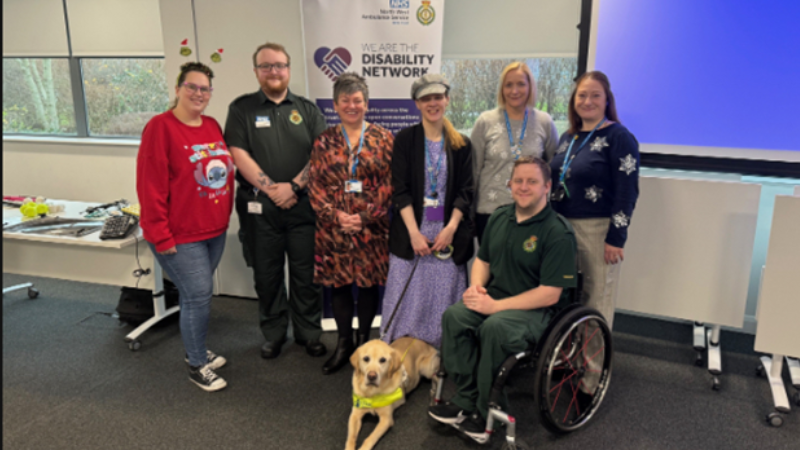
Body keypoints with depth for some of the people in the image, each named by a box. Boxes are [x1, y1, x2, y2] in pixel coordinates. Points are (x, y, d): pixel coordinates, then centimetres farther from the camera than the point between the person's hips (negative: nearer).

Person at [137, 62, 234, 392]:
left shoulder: (213, 126, 8)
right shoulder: (160, 127, -13)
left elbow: (225, 173, 17)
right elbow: (150, 186, -15)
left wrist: (225, 215, 13)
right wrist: (161, 235, -16)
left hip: (215, 230, 7)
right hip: (180, 235, -6)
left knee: (198, 294, 18)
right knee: (198, 296, -3)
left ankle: (196, 349, 36)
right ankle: (197, 366, 15)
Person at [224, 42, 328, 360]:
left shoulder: (307, 110, 10)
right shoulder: (242, 108, 6)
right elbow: (239, 154, -4)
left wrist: (294, 185, -12)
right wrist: (271, 188, -12)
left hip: (302, 205, 1)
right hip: (259, 208, 0)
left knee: (306, 274, 5)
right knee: (266, 275, 9)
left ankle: (309, 333, 22)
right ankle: (273, 334, 26)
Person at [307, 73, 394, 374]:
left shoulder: (383, 138, 2)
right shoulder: (324, 141, 7)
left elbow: (389, 183, -3)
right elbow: (315, 186, 3)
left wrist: (365, 216, -12)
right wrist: (336, 216, -10)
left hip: (372, 228, -1)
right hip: (333, 228, 2)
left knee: (369, 284, 7)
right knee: (339, 284, 8)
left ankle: (363, 342, 24)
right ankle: (343, 344, 22)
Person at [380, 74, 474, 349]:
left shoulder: (461, 144, 8)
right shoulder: (405, 139, 3)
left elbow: (466, 191, 5)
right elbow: (400, 190, -2)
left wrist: (450, 228, -9)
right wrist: (414, 233, -11)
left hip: (448, 232, 1)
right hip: (411, 231, -1)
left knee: (444, 298, 4)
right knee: (407, 298, 1)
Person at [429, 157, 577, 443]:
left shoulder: (558, 232, -15)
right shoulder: (500, 217, 7)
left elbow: (549, 294, -19)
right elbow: (483, 260, 20)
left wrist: (496, 306, -22)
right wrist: (476, 286, -3)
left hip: (538, 309, -6)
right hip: (495, 297, 6)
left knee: (494, 327, -35)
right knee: (454, 316, -21)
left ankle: (488, 412, -14)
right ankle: (466, 401, -10)